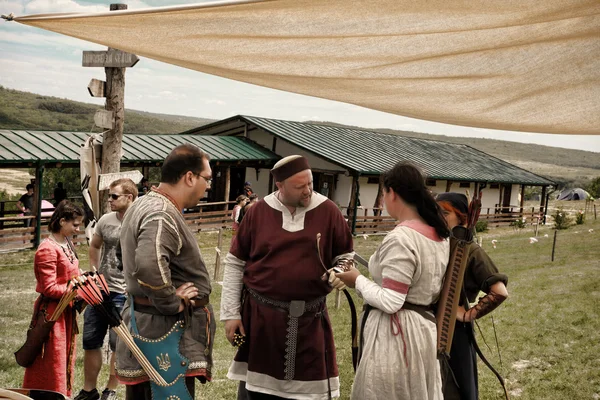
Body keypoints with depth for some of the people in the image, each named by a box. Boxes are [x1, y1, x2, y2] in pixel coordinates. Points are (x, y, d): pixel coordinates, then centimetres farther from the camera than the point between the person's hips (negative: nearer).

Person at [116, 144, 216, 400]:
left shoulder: (144, 204, 13)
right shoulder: (162, 216, -21)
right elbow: (149, 265, -39)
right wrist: (172, 303, -24)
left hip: (143, 321, 11)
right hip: (164, 331, -11)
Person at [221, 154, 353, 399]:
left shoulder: (328, 211, -3)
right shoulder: (258, 212, -2)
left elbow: (345, 255, 10)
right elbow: (235, 263, 3)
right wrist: (231, 313, 0)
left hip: (309, 319, 0)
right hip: (260, 316, 0)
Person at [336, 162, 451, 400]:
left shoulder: (400, 239, -22)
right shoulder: (439, 235, 5)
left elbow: (390, 302, -22)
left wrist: (357, 280, -8)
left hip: (395, 335, -9)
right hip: (425, 329, 9)